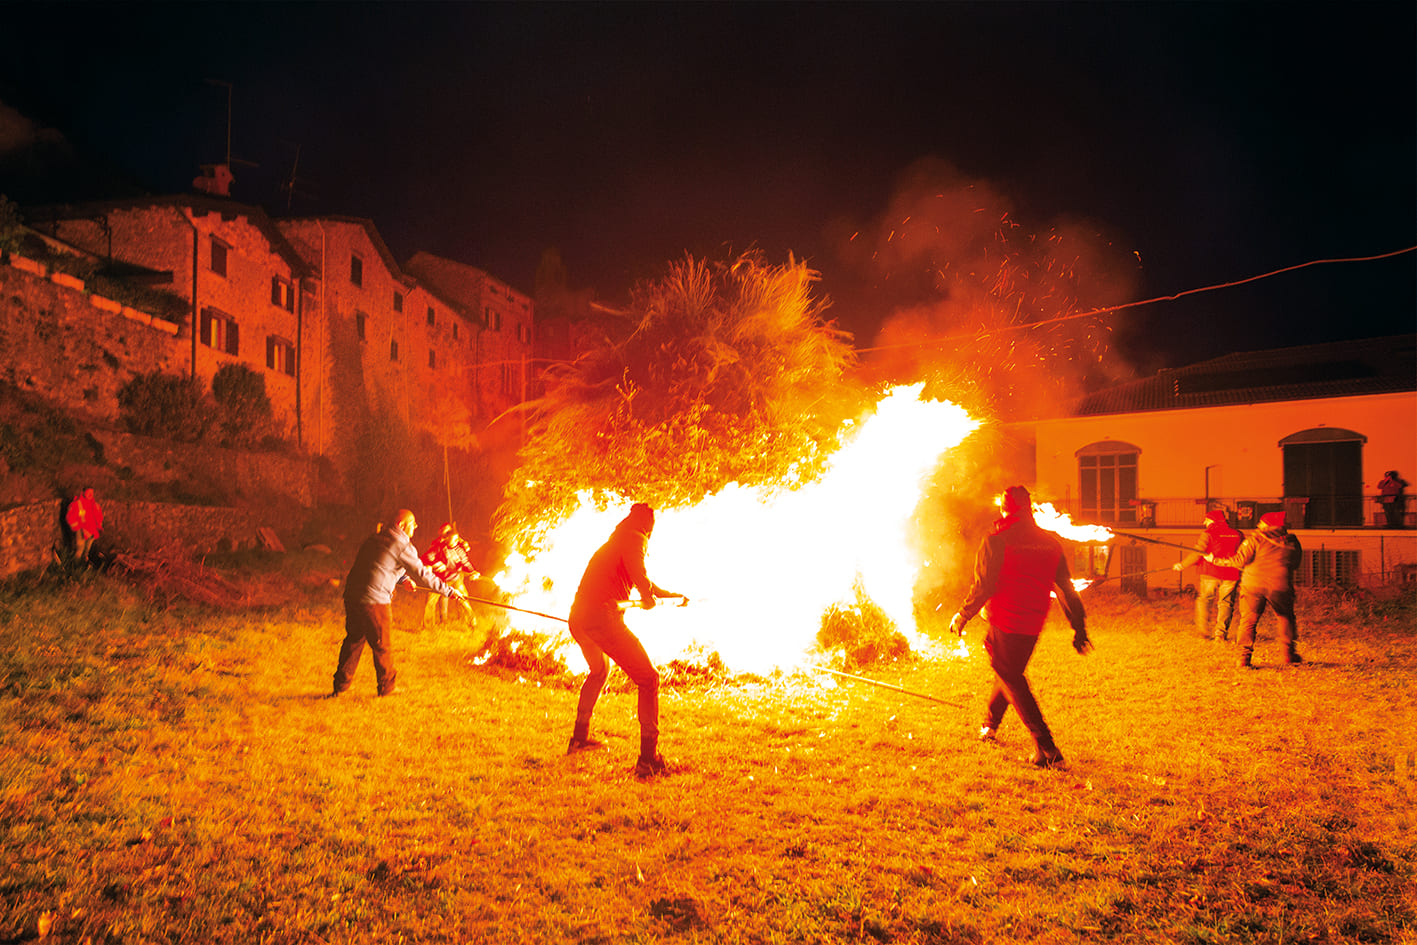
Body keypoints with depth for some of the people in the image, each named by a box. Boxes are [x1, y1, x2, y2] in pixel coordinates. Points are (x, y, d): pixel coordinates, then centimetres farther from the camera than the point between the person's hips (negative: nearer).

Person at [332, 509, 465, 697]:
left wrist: (403, 578, 42)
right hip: (375, 599, -8)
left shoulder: (375, 538, 18)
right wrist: (448, 591, 0)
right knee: (382, 645, 6)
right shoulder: (403, 545, -7)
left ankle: (341, 684, 27)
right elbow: (422, 574, -7)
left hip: (352, 594, 8)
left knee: (354, 639, 19)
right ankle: (386, 687, 17)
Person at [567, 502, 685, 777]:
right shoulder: (635, 539, 1)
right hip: (602, 617, -9)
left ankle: (579, 738, 41)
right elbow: (639, 576, -18)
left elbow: (637, 578, 43)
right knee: (648, 679, -4)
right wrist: (649, 596, 4)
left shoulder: (610, 545, 29)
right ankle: (648, 759, -10)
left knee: (599, 671, 35)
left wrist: (670, 594, 53)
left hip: (577, 618, 9)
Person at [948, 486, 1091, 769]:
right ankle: (989, 725, 39)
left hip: (1005, 622, -7)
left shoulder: (996, 541, -12)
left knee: (1012, 680, 0)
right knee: (1009, 671, 23)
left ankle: (1046, 748, -7)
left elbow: (984, 586, -14)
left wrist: (963, 616, -1)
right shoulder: (1050, 542, 6)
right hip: (1034, 623, 7)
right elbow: (1066, 588, 9)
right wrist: (1079, 626, 14)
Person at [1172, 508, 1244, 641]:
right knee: (1225, 603, 10)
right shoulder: (1237, 535, 9)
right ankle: (1221, 634, 1)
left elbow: (1196, 554, -9)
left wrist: (1182, 565, 1)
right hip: (1230, 575, 3)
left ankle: (1203, 631, 7)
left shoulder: (1208, 534, -5)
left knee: (1202, 600, 12)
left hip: (1211, 573, -3)